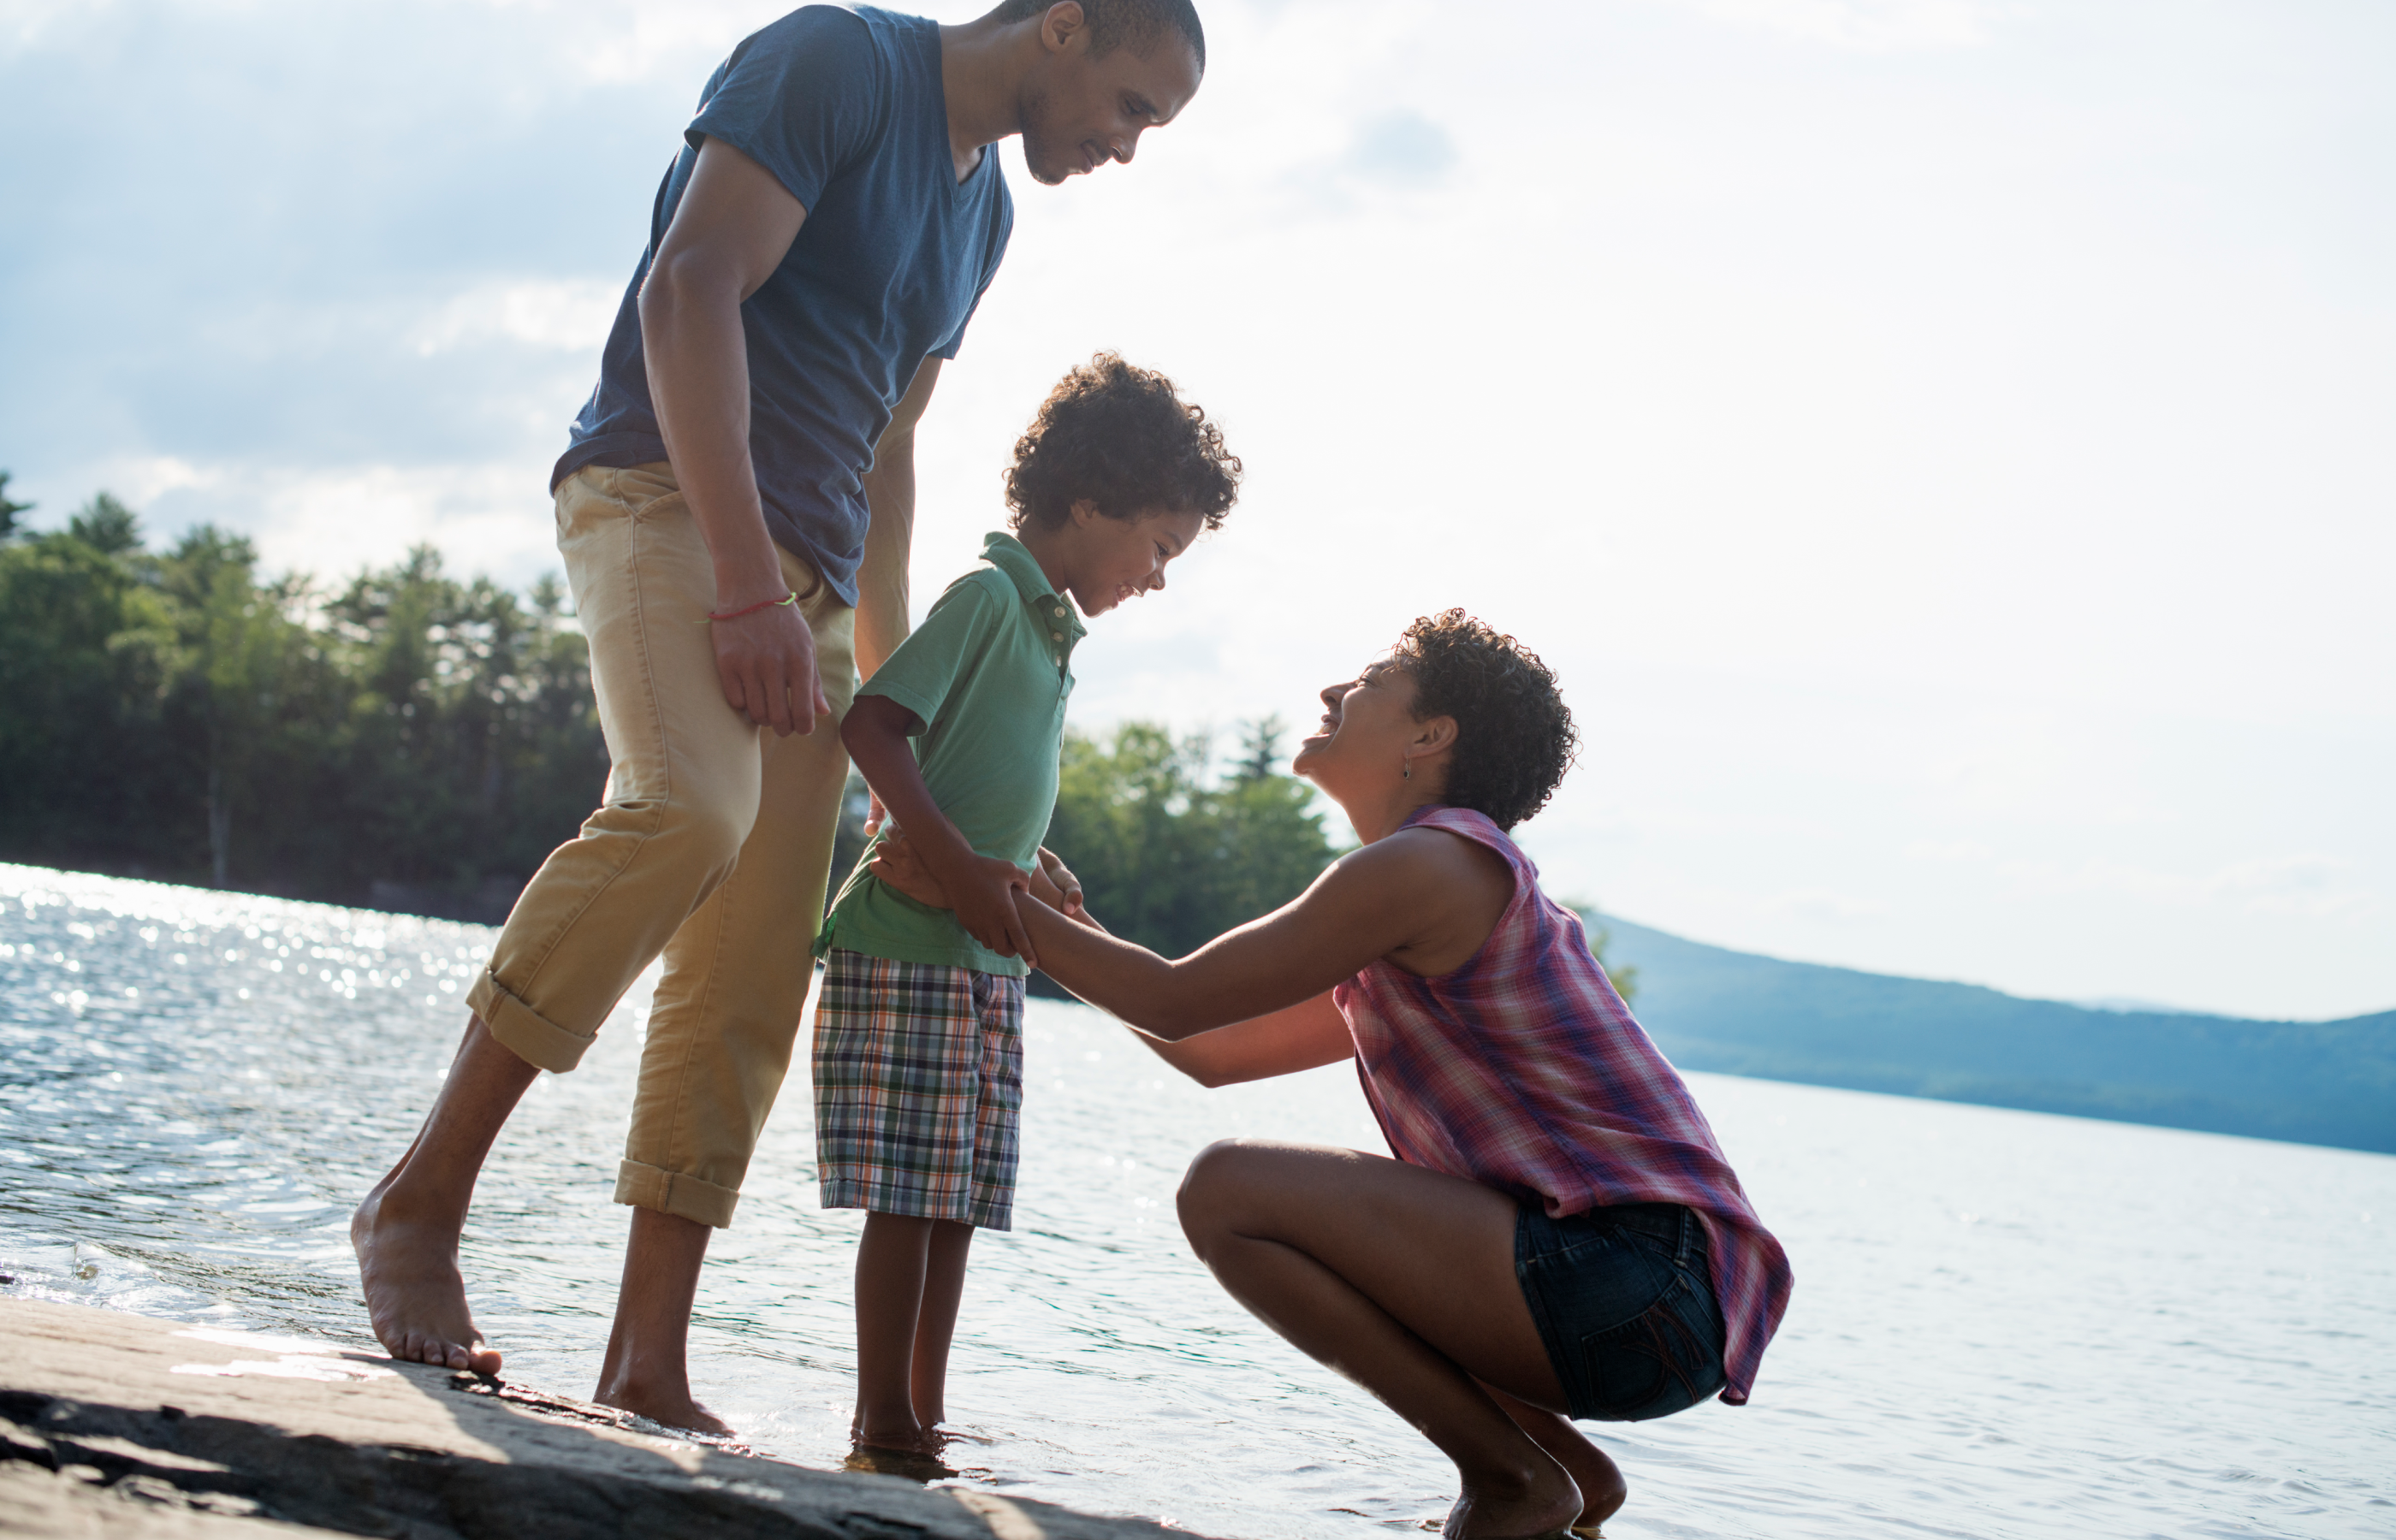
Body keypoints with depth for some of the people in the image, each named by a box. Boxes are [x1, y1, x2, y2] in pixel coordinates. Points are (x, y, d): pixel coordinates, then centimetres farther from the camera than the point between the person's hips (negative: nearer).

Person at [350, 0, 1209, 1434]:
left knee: (750, 991, -1)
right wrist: (746, 578, -24)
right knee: (692, 806, -33)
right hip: (665, 496, -9)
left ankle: (647, 1362, 1)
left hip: (807, 577, 9)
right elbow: (691, 291, -16)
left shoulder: (987, 209, 21)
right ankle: (422, 1195, -23)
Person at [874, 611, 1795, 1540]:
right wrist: (1060, 921, 29)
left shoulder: (1429, 862, -9)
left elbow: (1177, 1004, -6)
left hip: (1639, 1282, -10)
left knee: (1228, 1189, -14)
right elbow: (1214, 1053, 28)